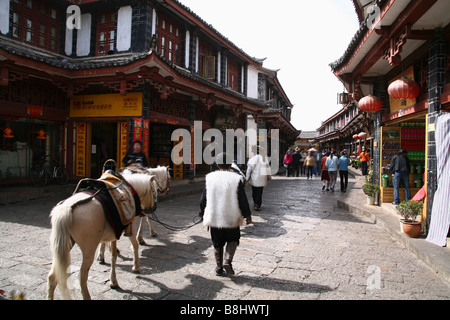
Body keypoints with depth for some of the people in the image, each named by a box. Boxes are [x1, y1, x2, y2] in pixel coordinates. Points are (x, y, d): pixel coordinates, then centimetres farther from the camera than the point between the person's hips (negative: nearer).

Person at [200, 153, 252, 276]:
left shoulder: (210, 178, -1)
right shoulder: (236, 179, -8)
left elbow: (203, 199, 5)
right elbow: (243, 200, -6)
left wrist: (203, 214, 17)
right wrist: (247, 215, 5)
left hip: (214, 218, 2)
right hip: (231, 218, -2)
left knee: (217, 244, 14)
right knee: (233, 240, 18)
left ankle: (219, 268, 20)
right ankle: (228, 261, -2)